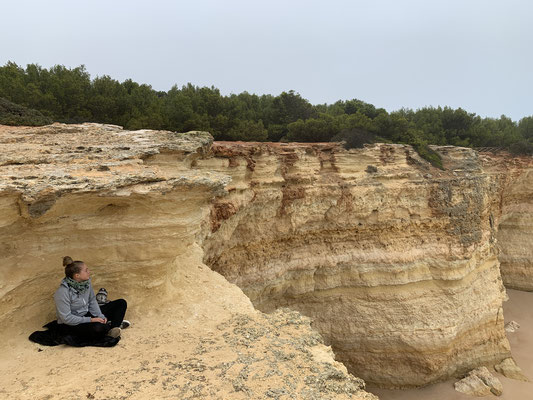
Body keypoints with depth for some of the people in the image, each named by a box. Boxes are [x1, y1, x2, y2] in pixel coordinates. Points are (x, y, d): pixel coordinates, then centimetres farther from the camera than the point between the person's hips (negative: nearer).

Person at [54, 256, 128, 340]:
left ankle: (113, 328, -21)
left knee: (121, 303, -1)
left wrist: (100, 316, -8)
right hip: (70, 324, -8)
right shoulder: (62, 292, -25)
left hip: (87, 314, 8)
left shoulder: (86, 282, -6)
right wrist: (90, 320, -24)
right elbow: (66, 318, -23)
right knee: (97, 328, -40)